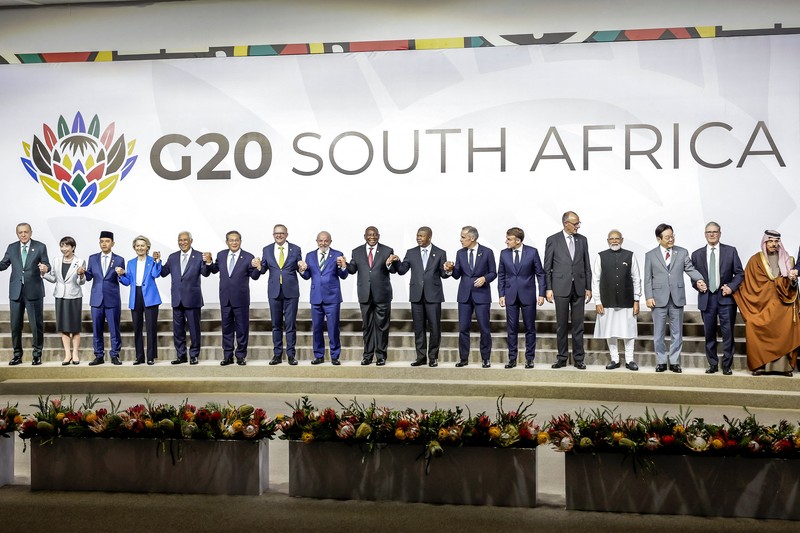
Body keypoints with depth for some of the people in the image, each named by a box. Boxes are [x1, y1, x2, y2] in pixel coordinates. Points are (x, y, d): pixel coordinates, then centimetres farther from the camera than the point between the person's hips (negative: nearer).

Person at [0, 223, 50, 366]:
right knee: (15, 325, 8)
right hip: (15, 291, 3)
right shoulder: (12, 247, 10)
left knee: (37, 325, 0)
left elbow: (46, 265, -3)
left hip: (33, 291, -3)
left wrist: (45, 268, -26)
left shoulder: (40, 247, 1)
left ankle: (37, 354, 11)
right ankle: (17, 354, 19)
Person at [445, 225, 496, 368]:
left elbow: (493, 273, 1)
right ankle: (463, 358, 13)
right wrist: (450, 270, -13)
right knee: (463, 328, 4)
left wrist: (484, 278, -18)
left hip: (481, 294, -3)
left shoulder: (487, 252, -3)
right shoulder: (460, 253, 7)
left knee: (484, 328, 1)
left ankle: (486, 359, 12)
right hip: (464, 295, 3)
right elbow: (457, 275, 7)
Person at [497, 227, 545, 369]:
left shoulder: (532, 252, -4)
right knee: (512, 328, 5)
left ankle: (529, 359, 12)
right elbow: (501, 275, 9)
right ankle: (512, 358, 12)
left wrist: (541, 294, -6)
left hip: (528, 295, -2)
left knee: (530, 328, 4)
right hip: (510, 296, 2)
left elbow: (540, 273, -1)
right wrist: (501, 295, 3)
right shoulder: (504, 253, 3)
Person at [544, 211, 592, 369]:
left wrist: (588, 288, 6)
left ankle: (578, 359, 11)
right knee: (561, 325, 4)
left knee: (578, 325, 4)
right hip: (561, 288, -2)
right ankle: (562, 358, 13)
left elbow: (587, 266, 10)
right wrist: (548, 288, -5)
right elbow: (547, 267, 1)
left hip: (579, 288, 2)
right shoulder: (552, 240, 0)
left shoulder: (582, 240, 9)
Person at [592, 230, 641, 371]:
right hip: (608, 302, 0)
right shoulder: (601, 257, 0)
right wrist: (597, 302, -2)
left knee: (628, 331, 6)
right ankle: (614, 360, 18)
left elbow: (636, 279, 4)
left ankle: (629, 360, 17)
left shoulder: (630, 256, 2)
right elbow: (595, 280, 1)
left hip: (627, 301, 0)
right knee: (610, 332, 6)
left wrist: (636, 300, 1)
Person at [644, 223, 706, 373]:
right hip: (659, 299, -1)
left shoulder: (682, 252, 7)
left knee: (676, 333, 7)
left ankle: (674, 362, 15)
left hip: (677, 298, 1)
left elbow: (690, 269, 0)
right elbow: (648, 278, 2)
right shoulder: (650, 255, 4)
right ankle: (661, 362, 15)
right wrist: (649, 297, -6)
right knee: (659, 333, 5)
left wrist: (699, 279, -20)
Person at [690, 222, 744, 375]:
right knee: (709, 334, 7)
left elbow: (739, 273, 4)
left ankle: (727, 365, 9)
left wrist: (731, 287, -10)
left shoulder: (731, 251, 4)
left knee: (728, 333, -1)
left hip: (726, 298, -2)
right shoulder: (697, 254, 9)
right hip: (706, 298, 2)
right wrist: (698, 284, -6)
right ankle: (713, 364, 17)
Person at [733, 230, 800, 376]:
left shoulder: (787, 259, 13)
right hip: (763, 305, -2)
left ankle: (784, 365, -5)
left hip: (783, 305, 2)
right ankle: (760, 365, -9)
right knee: (760, 334, -14)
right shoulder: (756, 260, 5)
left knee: (785, 333, -10)